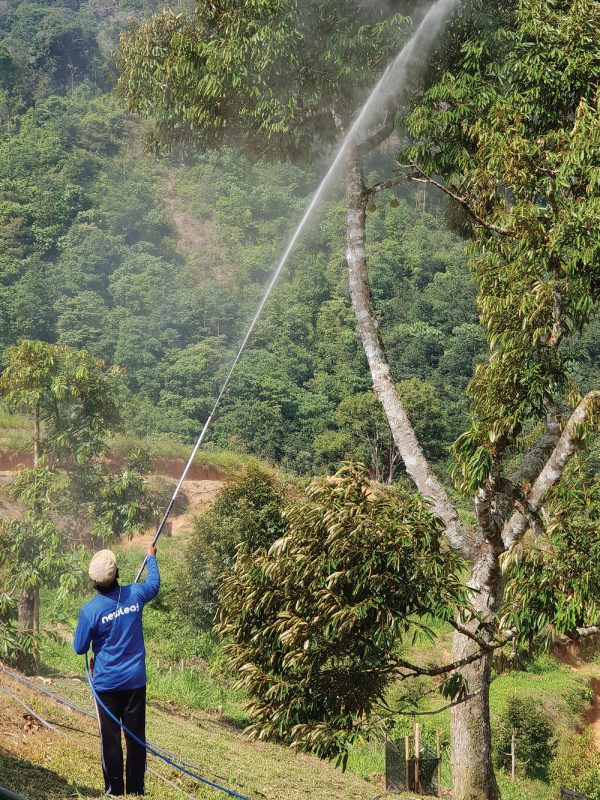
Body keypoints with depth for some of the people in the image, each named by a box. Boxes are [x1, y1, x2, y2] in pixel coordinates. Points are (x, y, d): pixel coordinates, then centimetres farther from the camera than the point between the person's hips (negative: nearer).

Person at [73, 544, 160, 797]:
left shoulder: (90, 610, -16)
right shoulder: (134, 595, -7)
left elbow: (79, 648, -4)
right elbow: (154, 584, 18)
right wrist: (151, 557, 34)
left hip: (106, 683, -3)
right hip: (135, 681, 3)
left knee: (110, 738, 5)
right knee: (136, 737, 9)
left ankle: (114, 791, 9)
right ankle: (136, 790, 15)